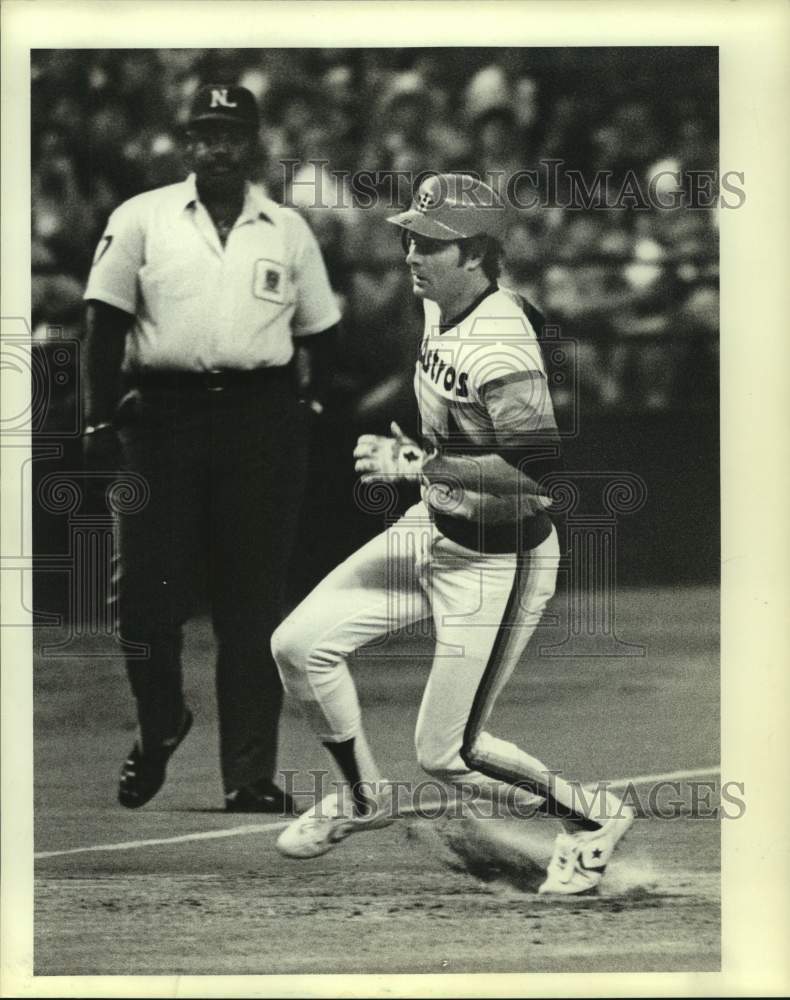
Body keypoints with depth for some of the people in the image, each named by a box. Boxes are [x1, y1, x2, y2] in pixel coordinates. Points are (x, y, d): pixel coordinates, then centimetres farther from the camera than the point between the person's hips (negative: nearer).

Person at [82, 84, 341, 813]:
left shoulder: (290, 232, 12)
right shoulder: (141, 219, 5)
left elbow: (319, 331, 19)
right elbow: (107, 322, 2)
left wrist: (304, 404, 7)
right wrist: (101, 419, -4)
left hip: (262, 421, 1)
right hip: (162, 414, -1)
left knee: (253, 603, 0)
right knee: (151, 590, -1)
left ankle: (251, 778, 3)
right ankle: (159, 728, 26)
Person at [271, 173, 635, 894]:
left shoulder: (500, 341, -27)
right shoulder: (440, 306, 1)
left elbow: (538, 468, -34)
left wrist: (419, 465, -29)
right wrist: (407, 454, 7)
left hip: (498, 560, -9)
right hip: (435, 531, 9)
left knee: (445, 753, -1)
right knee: (300, 644, 4)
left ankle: (592, 816, 21)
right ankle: (364, 797, 26)